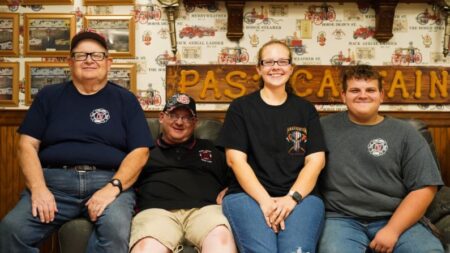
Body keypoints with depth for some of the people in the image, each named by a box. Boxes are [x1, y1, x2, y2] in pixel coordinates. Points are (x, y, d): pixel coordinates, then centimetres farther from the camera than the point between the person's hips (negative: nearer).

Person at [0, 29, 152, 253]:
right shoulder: (49, 96, 18)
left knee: (115, 230, -35)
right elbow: (28, 144, 10)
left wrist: (113, 187, -12)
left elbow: (140, 151, 4)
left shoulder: (125, 100, 13)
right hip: (54, 180, 2)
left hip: (109, 181, -1)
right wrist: (38, 188, -8)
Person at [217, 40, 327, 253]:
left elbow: (316, 160, 7)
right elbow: (235, 159, 0)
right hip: (248, 195, -1)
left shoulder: (305, 110, 16)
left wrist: (292, 198, -10)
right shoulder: (241, 107, 10)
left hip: (300, 196, 1)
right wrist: (264, 200, -12)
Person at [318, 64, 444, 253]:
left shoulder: (406, 134, 9)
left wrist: (392, 230, -7)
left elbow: (424, 188, 3)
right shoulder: (325, 128, 10)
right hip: (342, 219, -1)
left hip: (395, 220, 2)